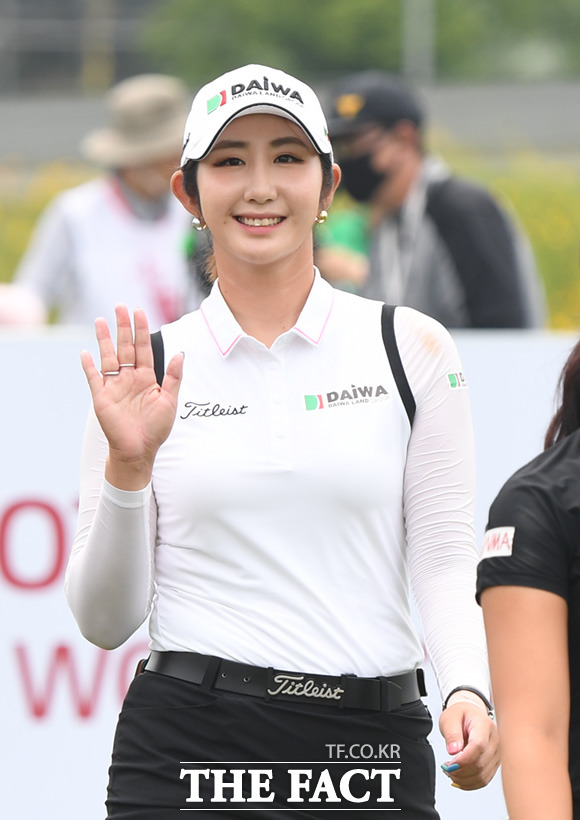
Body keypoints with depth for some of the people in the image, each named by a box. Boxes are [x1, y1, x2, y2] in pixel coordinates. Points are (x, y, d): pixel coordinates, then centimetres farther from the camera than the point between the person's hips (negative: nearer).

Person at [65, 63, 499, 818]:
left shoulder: (412, 348, 5)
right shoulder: (145, 367, 5)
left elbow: (444, 555, 2)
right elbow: (105, 621, 4)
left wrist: (468, 689, -16)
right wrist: (127, 467, -11)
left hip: (372, 749, 0)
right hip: (185, 747, 0)